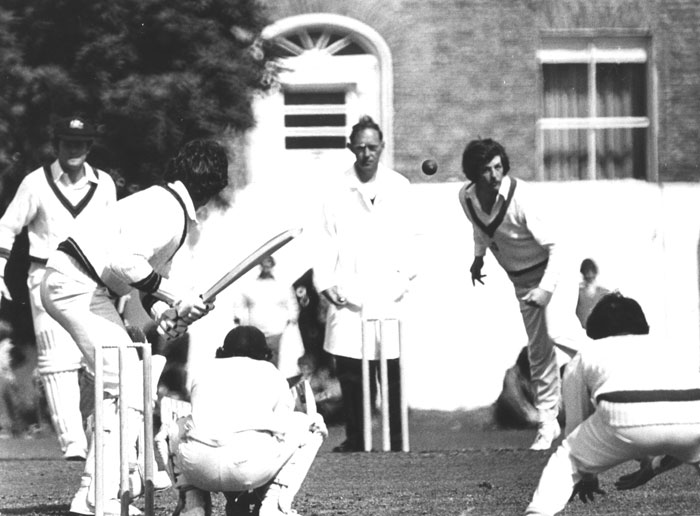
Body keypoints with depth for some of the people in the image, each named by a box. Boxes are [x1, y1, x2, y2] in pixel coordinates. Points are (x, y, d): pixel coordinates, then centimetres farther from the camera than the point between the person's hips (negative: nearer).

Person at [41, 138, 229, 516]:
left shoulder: (178, 214, 17)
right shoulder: (165, 210, -16)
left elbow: (149, 271, 22)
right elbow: (123, 260, -28)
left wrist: (162, 313, 2)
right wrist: (175, 295, -21)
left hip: (83, 288, 11)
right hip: (76, 283, -11)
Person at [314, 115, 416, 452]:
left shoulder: (398, 187, 7)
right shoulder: (338, 191, 5)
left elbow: (405, 238, 6)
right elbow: (327, 240, 5)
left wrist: (405, 274, -7)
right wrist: (324, 281, -5)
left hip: (387, 294, 0)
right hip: (347, 294, 0)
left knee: (390, 371, -2)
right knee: (349, 372, 1)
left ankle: (395, 440, 4)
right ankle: (354, 438, 9)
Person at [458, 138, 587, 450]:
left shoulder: (520, 198, -28)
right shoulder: (466, 197, -9)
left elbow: (556, 248, -28)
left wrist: (546, 289, -37)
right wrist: (478, 256, 9)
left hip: (551, 272, -6)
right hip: (522, 282, 6)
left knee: (557, 331, -30)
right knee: (538, 354, 7)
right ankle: (547, 424, 16)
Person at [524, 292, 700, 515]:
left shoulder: (584, 357, 35)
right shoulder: (660, 347, 41)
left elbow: (575, 426, 40)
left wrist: (587, 477, 57)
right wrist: (653, 468, 59)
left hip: (624, 417, -2)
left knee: (566, 459, 26)